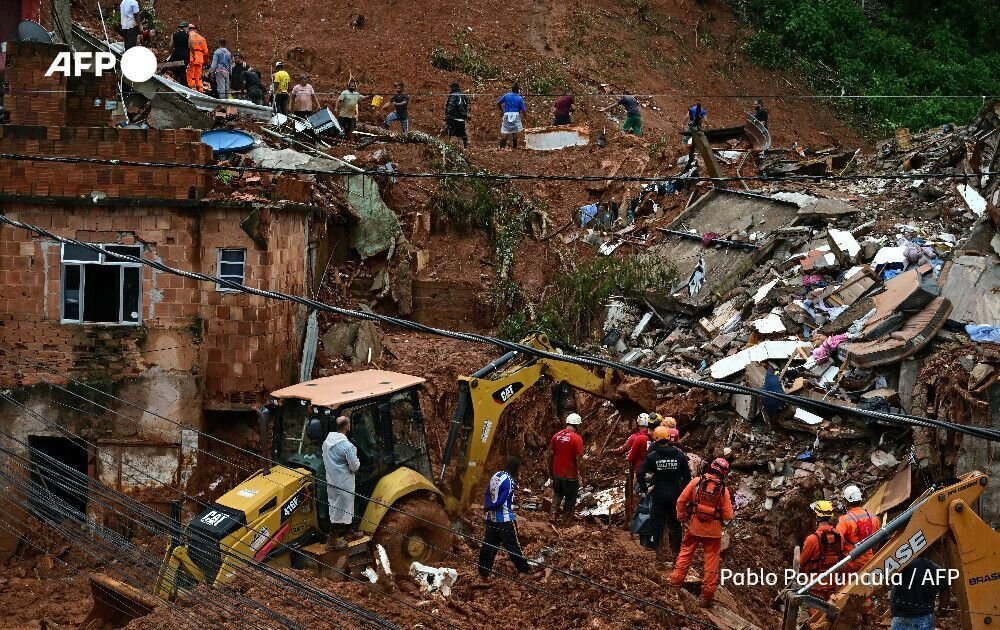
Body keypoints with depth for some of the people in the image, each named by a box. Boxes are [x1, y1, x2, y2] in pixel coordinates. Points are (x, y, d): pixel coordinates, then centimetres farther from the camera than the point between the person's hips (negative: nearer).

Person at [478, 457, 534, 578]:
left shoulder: (495, 476, 6)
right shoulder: (509, 481, -19)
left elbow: (487, 494, 7)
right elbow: (501, 501, -21)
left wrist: (488, 506, -7)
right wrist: (489, 508, -6)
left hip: (491, 517, 7)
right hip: (505, 519, -7)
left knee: (489, 544, 12)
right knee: (512, 544, 5)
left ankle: (484, 570, 15)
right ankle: (523, 567, 17)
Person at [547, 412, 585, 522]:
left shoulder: (556, 436, -1)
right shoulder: (577, 439, -17)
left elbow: (550, 455, 4)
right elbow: (578, 459, -17)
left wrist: (550, 471, 15)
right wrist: (579, 475, -6)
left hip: (557, 473, 5)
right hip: (570, 475, -5)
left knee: (557, 494, 28)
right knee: (570, 499, 12)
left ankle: (554, 515, 28)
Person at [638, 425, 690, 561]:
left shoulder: (652, 456, -9)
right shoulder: (680, 455, -3)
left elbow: (641, 473, -15)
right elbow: (687, 476, 1)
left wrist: (644, 488, -2)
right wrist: (682, 489, 13)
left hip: (659, 495, -2)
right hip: (675, 496, 2)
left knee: (658, 524, 8)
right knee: (675, 524, 13)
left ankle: (659, 553, 7)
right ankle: (677, 552, 17)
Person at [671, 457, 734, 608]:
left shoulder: (696, 482, -9)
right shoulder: (723, 490, -11)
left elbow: (681, 501, -5)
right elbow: (728, 516, -10)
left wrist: (681, 517, 10)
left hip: (695, 526, 1)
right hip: (713, 530, -1)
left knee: (685, 552, 20)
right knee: (711, 561, 9)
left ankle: (676, 581, 20)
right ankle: (707, 594, 12)